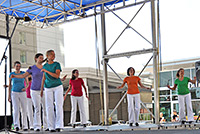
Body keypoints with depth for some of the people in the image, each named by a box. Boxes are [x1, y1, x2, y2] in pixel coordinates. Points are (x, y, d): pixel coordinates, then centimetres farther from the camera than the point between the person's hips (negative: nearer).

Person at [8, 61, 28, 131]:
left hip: (22, 93, 1)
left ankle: (25, 126, 9)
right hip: (14, 93, -1)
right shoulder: (11, 74, 0)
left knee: (24, 110, -1)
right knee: (16, 109, -16)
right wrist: (9, 96, 1)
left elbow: (27, 83, 7)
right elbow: (9, 85, 6)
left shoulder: (23, 73, 2)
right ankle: (16, 125, -23)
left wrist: (25, 88, -16)